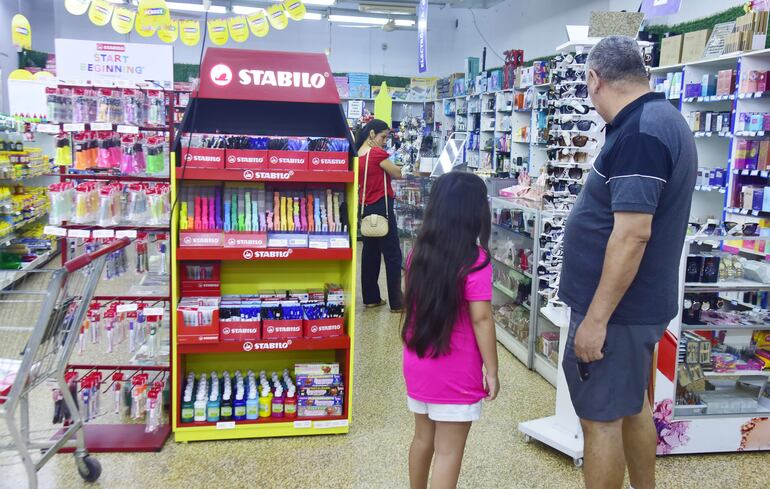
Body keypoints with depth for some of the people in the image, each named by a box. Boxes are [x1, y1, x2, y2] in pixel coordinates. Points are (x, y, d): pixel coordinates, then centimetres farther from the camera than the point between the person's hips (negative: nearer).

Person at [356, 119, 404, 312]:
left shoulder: (358, 155, 9)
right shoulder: (377, 153, -14)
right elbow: (397, 174, -9)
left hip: (366, 207, 8)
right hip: (381, 207, -8)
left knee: (370, 252, 13)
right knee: (393, 255, -2)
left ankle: (371, 298, 19)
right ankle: (397, 302, 1)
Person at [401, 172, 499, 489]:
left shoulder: (419, 252, 1)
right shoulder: (474, 260, -17)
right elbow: (480, 318, -19)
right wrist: (491, 370, -10)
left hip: (417, 365, 6)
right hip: (455, 373, -6)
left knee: (423, 438, 22)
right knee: (449, 452, 5)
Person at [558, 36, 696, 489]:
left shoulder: (638, 133, -23)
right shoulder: (666, 120, 10)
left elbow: (632, 235, -28)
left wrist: (596, 318, -24)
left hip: (616, 309, -10)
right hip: (639, 303, 10)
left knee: (601, 418, 3)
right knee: (632, 404, 23)